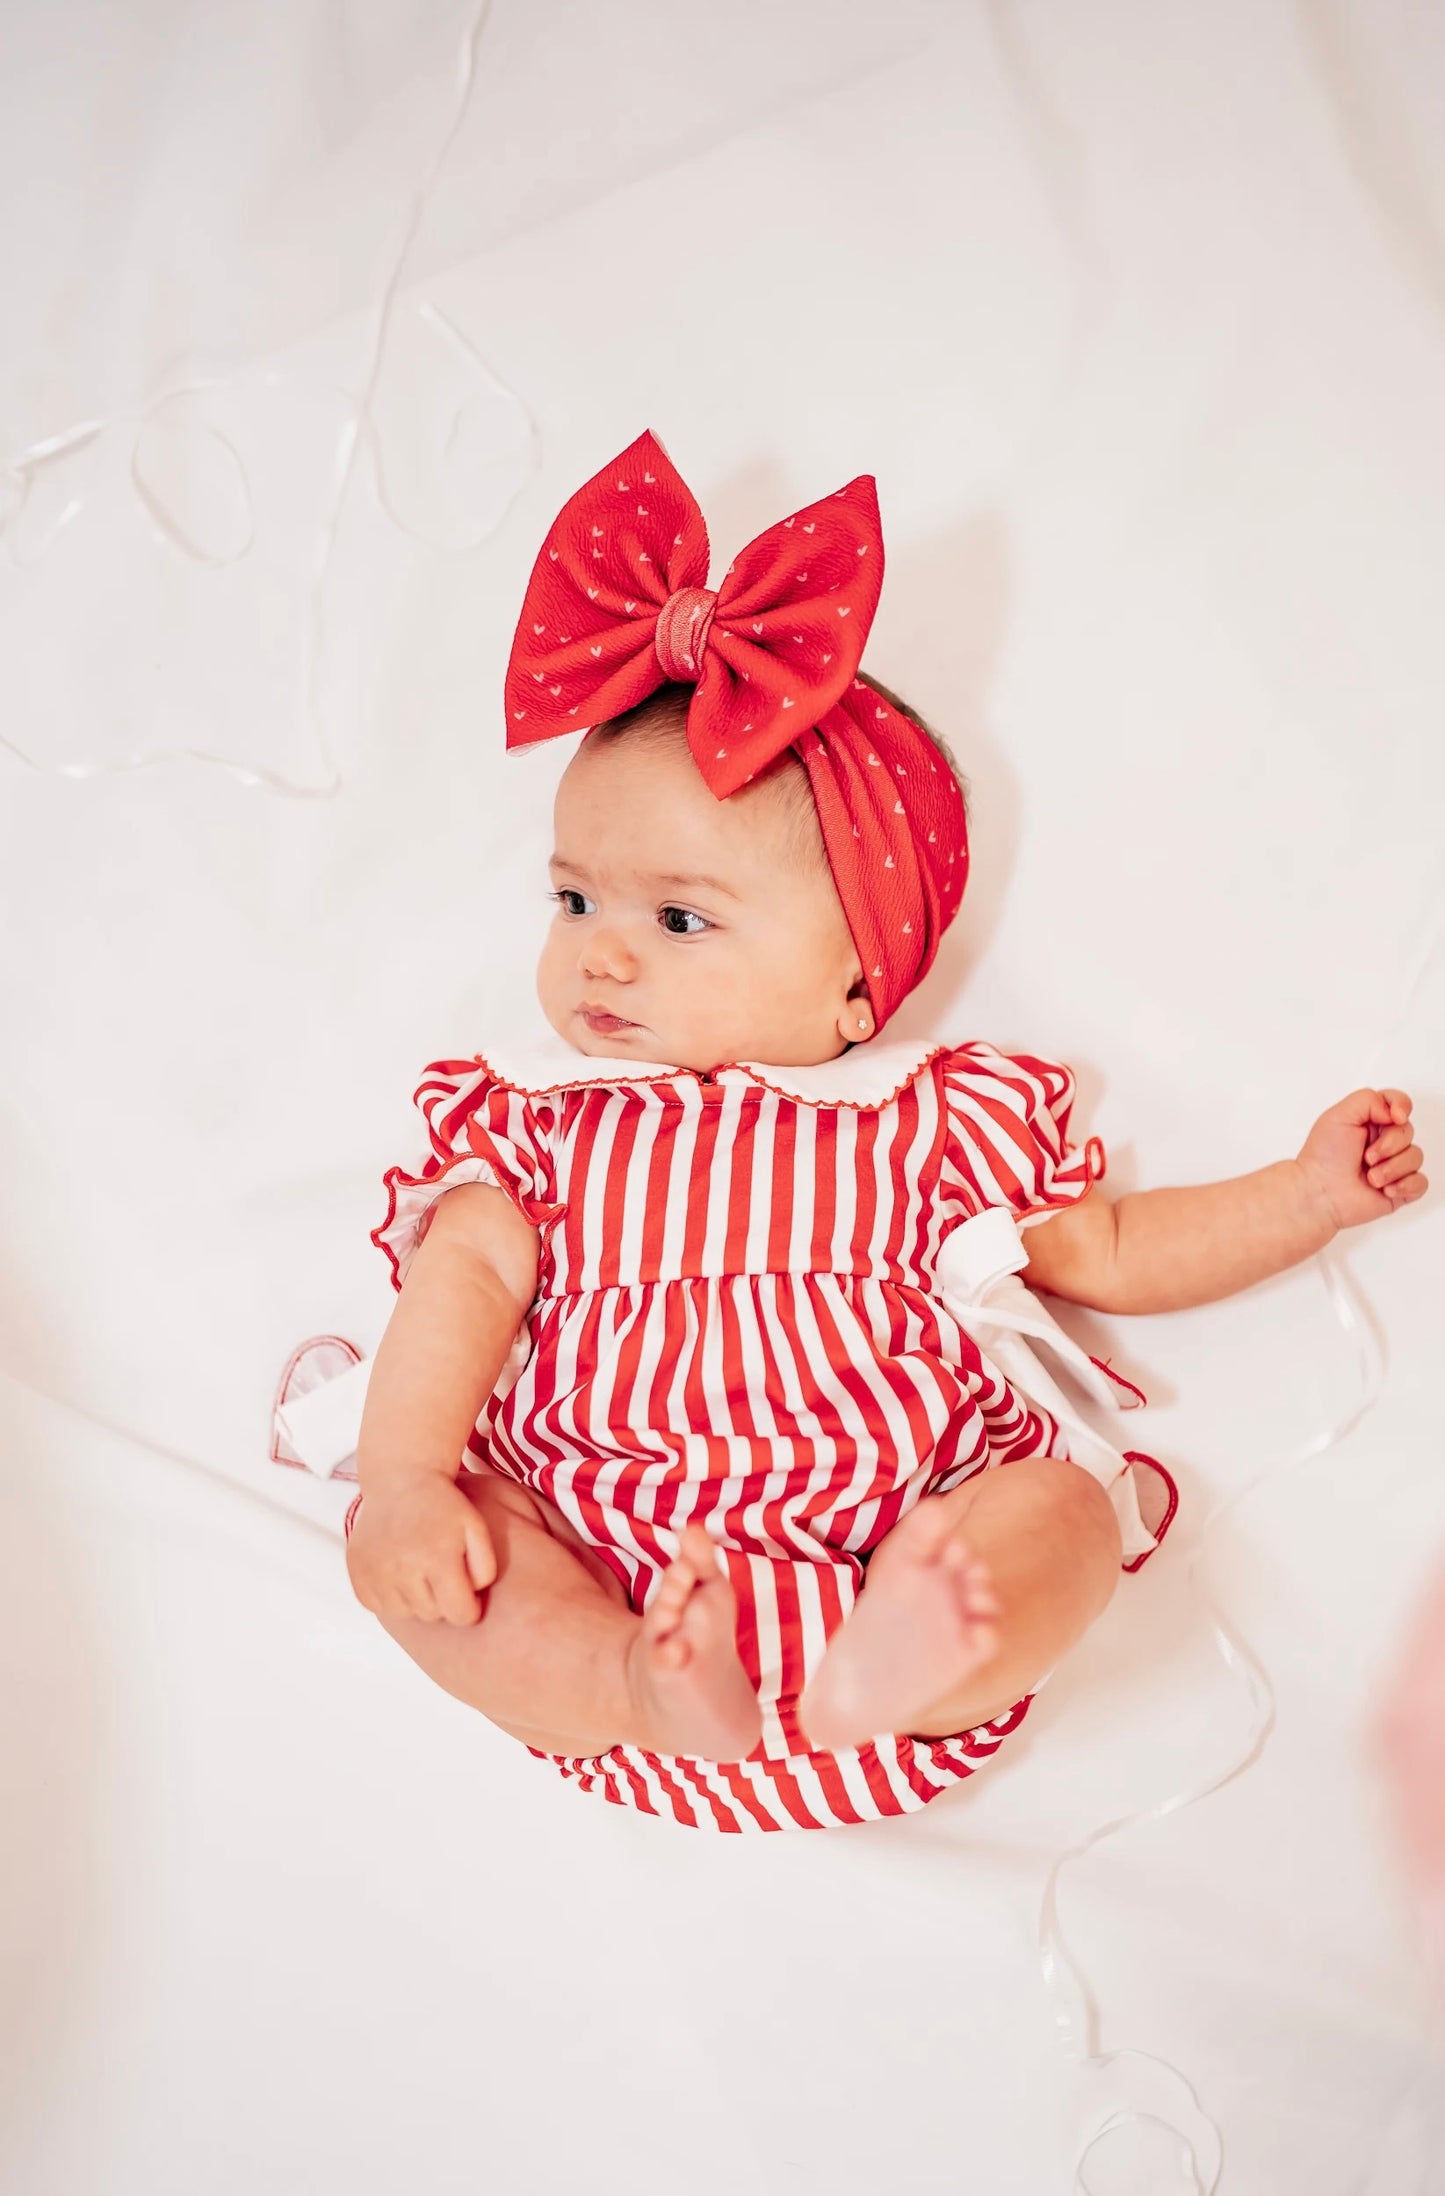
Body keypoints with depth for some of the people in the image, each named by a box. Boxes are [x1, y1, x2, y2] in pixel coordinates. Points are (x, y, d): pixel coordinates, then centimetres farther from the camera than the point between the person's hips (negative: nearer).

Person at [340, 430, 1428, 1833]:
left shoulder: (931, 1125, 14)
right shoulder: (535, 1120, 16)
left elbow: (1111, 1256, 23)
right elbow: (466, 1277, 1)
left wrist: (1309, 1192, 16)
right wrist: (406, 1477, -16)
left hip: (892, 1538, 0)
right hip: (605, 1570, 1)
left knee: (1068, 1502, -24)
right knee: (387, 1539, -20)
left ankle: (894, 1664, -47)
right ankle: (647, 1686, -36)